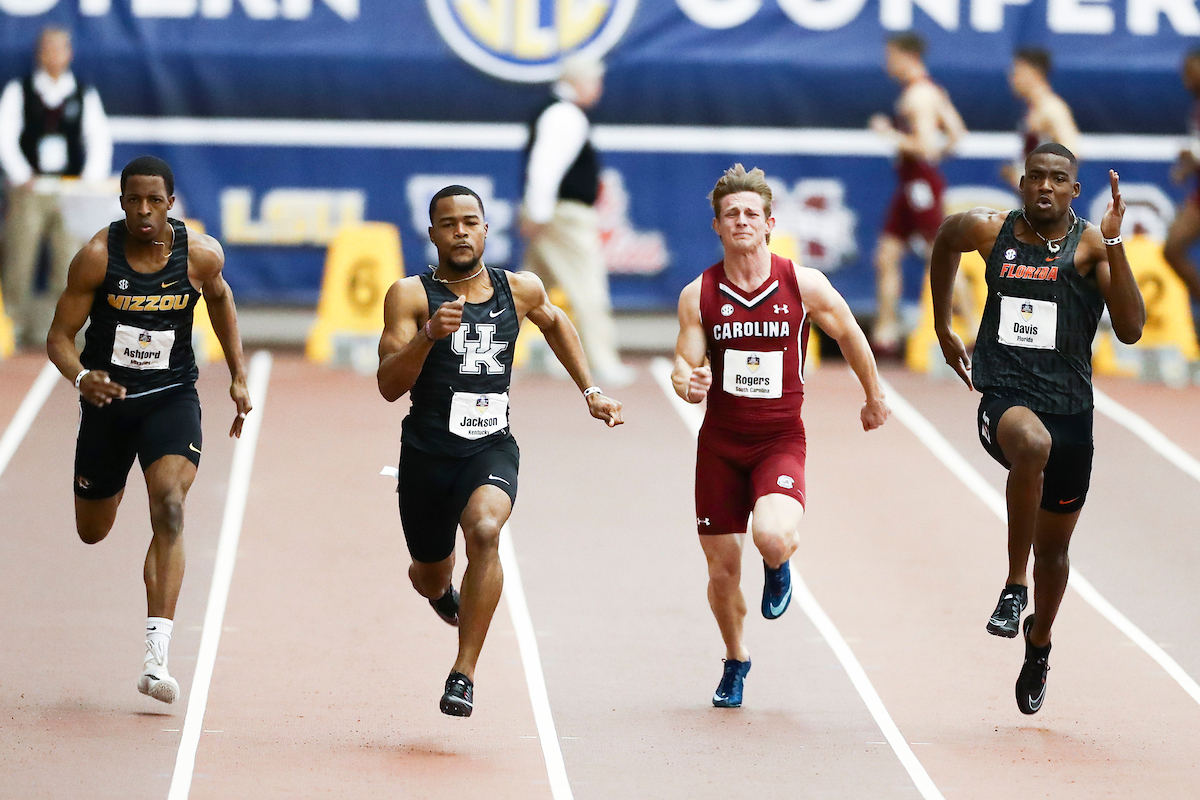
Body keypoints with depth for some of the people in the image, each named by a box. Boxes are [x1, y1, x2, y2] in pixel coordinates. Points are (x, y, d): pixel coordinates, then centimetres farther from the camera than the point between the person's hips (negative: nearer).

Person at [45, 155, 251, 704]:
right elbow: (59, 337, -11)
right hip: (108, 395, 1)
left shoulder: (200, 255, -11)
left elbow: (220, 297, 13)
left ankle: (157, 655, -30)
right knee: (92, 532, 15)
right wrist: (80, 377, -32)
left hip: (172, 397, -1)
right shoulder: (98, 256, -15)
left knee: (169, 509, -25)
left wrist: (238, 377, 11)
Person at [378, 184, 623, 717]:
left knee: (484, 530, -32)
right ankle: (441, 591, 59)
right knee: (431, 578, 17)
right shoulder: (410, 295, -7)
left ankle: (464, 673, -26)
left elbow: (555, 322, 28)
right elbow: (389, 386, -15)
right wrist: (430, 335, -30)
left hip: (491, 449, 0)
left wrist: (589, 391, 25)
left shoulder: (519, 291, 3)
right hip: (427, 453, 0)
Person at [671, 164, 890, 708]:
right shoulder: (699, 295, -3)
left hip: (780, 440, -2)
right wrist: (688, 384, -27)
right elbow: (684, 365, -2)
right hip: (720, 441, 2)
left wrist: (875, 398, 22)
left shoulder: (804, 286, -7)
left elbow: (849, 336, 10)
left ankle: (779, 567, 11)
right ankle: (735, 660, 35)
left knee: (773, 537, -29)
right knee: (722, 570, 6)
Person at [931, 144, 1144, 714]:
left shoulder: (1090, 246, -5)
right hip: (1006, 399, -1)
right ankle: (1015, 585, -26)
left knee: (1054, 547, 15)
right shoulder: (988, 231, 1)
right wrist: (943, 330, 29)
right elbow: (944, 243, 26)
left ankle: (1039, 646, 45)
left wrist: (1114, 245, -23)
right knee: (1033, 442, -39)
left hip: (1070, 410, 1)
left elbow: (1131, 330, -16)